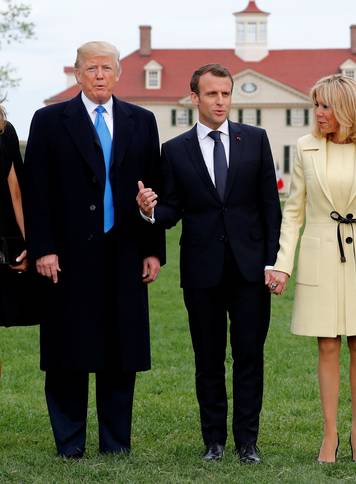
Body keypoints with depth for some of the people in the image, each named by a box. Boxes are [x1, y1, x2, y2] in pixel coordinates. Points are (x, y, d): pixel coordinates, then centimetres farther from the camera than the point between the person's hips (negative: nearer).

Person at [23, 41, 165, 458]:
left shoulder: (141, 122, 10)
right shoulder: (49, 122, 3)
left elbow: (154, 189, 10)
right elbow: (36, 192, -1)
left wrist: (153, 249, 4)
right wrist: (43, 249, -9)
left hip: (124, 256, 2)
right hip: (69, 256, -2)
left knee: (121, 351, 5)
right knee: (68, 352, 2)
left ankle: (116, 441, 14)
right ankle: (69, 441, 13)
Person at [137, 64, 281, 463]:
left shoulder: (255, 140, 4)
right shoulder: (175, 150, 3)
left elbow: (270, 205, 3)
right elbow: (172, 212, 3)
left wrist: (273, 261, -2)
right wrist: (151, 210, -20)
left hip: (250, 266, 0)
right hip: (201, 270, 0)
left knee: (249, 355, 2)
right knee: (208, 359, 7)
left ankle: (247, 440, 10)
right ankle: (214, 438, 17)